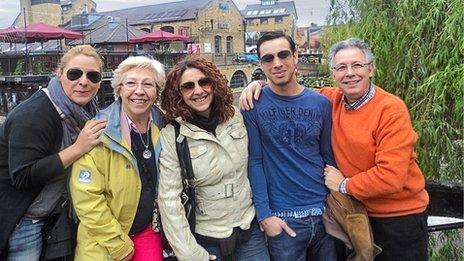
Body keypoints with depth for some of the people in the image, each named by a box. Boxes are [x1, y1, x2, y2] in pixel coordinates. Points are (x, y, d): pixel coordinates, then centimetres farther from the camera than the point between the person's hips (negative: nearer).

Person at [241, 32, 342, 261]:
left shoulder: (321, 103, 2)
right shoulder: (253, 105, -7)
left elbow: (328, 156, 8)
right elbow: (254, 162, -8)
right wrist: (264, 214, -12)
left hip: (326, 212, 3)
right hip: (283, 219, -3)